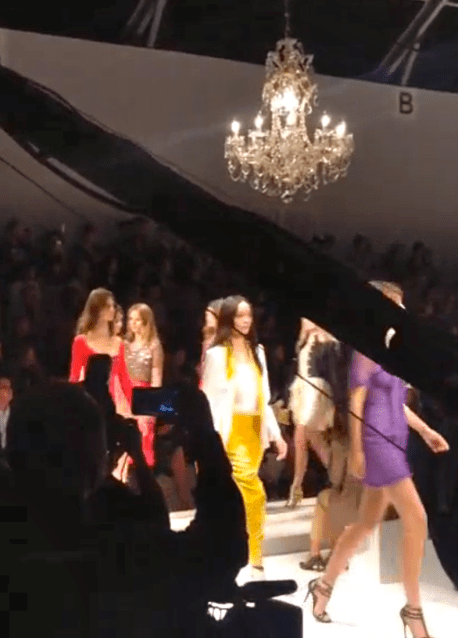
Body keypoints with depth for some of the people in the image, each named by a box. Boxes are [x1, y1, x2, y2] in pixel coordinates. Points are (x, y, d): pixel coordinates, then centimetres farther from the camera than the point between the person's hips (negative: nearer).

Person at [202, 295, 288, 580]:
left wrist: (276, 433, 10)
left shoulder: (257, 351, 13)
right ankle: (256, 561, -7)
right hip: (231, 431, -5)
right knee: (254, 493, -15)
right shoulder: (217, 354, -4)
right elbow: (210, 400, -7)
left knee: (235, 496, 7)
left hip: (255, 431, 5)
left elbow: (264, 399, 15)